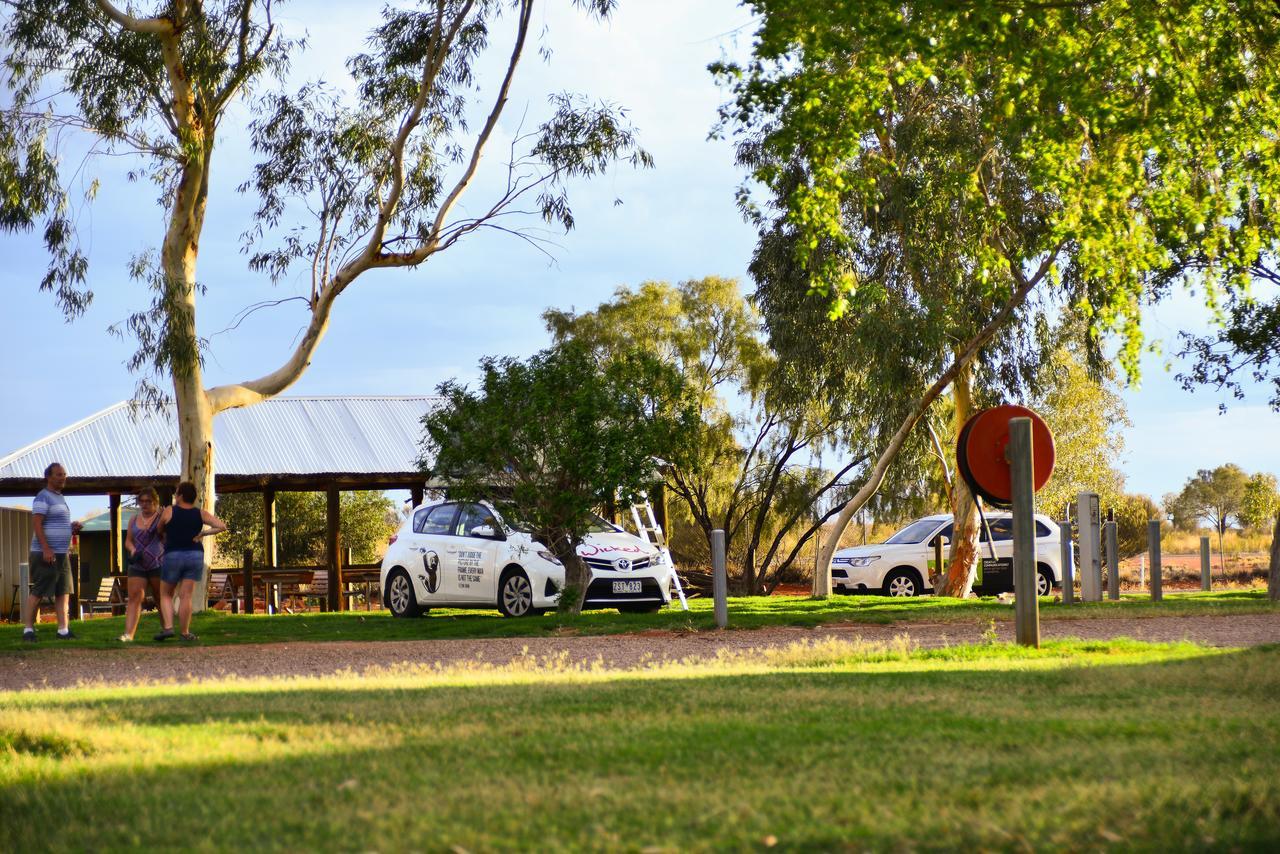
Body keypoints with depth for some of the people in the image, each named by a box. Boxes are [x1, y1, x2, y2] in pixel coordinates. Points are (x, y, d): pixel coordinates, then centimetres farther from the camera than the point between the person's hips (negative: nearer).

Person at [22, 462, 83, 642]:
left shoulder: (60, 498, 18)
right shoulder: (43, 498, -10)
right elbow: (37, 524, -18)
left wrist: (72, 527, 10)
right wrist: (46, 549, -25)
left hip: (62, 553, 9)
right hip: (46, 553, -9)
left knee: (63, 592, 5)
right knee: (38, 592, -6)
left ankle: (63, 629, 4)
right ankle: (28, 629, -1)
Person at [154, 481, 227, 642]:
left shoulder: (169, 512, -5)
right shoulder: (201, 514, 1)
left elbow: (160, 532, 10)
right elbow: (222, 526, -7)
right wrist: (203, 533, 1)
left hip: (173, 556, -2)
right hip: (195, 556, 2)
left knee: (166, 595, 11)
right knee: (186, 596, 2)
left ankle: (167, 627, -4)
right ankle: (185, 633, 0)